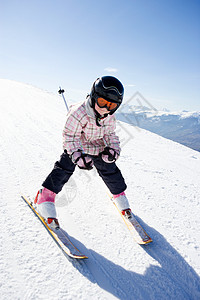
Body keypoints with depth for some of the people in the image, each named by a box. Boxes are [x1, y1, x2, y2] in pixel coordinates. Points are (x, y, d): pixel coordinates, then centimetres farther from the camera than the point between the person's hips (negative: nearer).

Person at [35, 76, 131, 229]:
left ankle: (120, 196, 30)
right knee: (64, 170, -15)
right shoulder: (78, 113, -31)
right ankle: (45, 198, 3)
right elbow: (70, 137, -27)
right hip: (76, 148, -4)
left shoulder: (110, 117, -13)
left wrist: (113, 149, -18)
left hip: (99, 149, 4)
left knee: (111, 171, 4)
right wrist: (78, 156, -40)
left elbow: (111, 135, 1)